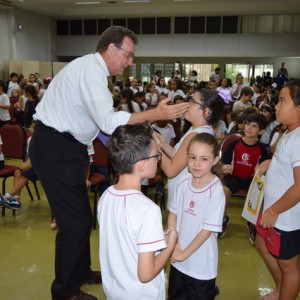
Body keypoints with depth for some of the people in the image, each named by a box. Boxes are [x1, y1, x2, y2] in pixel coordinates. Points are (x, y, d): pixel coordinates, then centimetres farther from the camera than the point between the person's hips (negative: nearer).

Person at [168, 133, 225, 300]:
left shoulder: (216, 191, -21)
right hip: (178, 260, 5)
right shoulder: (183, 182, -6)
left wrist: (185, 253, -12)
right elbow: (173, 214, 2)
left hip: (201, 264, -5)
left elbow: (208, 229, -18)